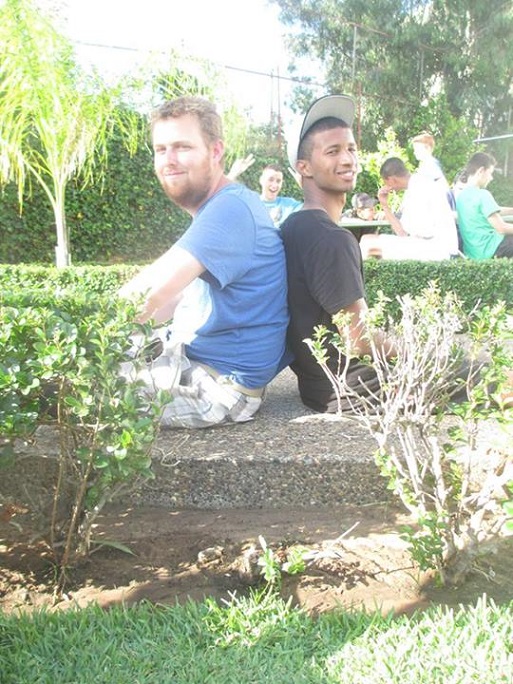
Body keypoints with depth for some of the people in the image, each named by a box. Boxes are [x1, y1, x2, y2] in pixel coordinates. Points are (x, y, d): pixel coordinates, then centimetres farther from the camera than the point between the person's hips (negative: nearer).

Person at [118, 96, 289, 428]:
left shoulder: (232, 208, -21)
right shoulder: (216, 210, 14)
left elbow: (151, 292, -29)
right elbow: (176, 298, 18)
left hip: (217, 383, -10)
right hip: (190, 360, 10)